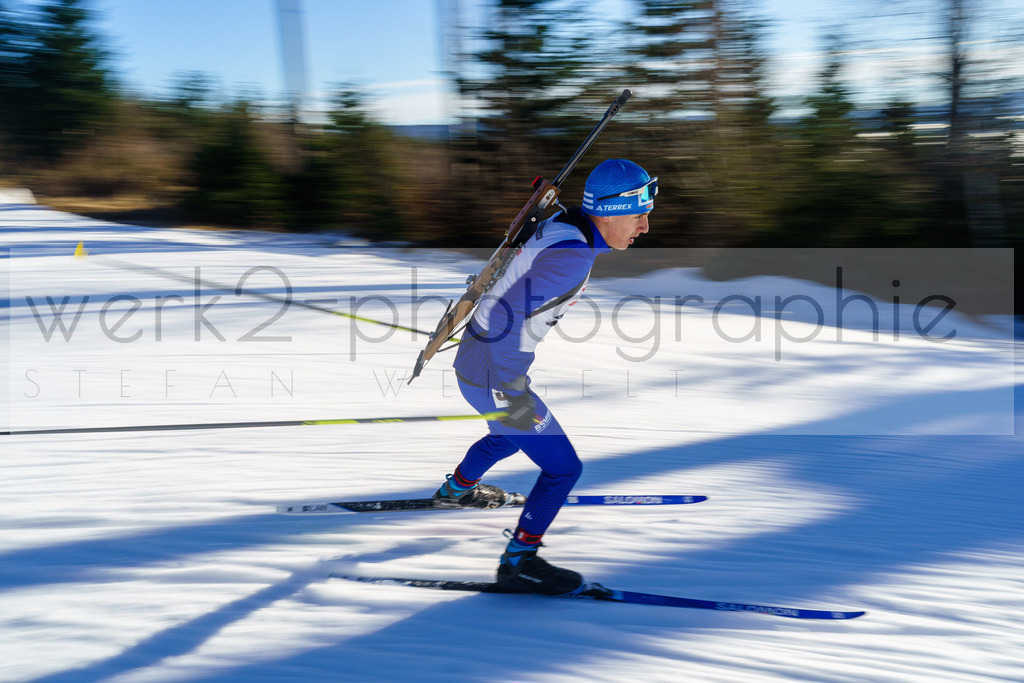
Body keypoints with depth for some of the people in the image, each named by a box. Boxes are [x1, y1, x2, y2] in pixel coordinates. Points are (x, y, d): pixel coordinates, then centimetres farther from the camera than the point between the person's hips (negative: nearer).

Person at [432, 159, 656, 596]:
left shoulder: (561, 223, -1)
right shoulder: (572, 257, -30)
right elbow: (509, 318, -35)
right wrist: (511, 393, -29)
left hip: (475, 357, 10)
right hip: (493, 378, -9)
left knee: (509, 436, 36)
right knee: (563, 467, 0)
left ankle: (457, 490, 60)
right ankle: (518, 563, 10)